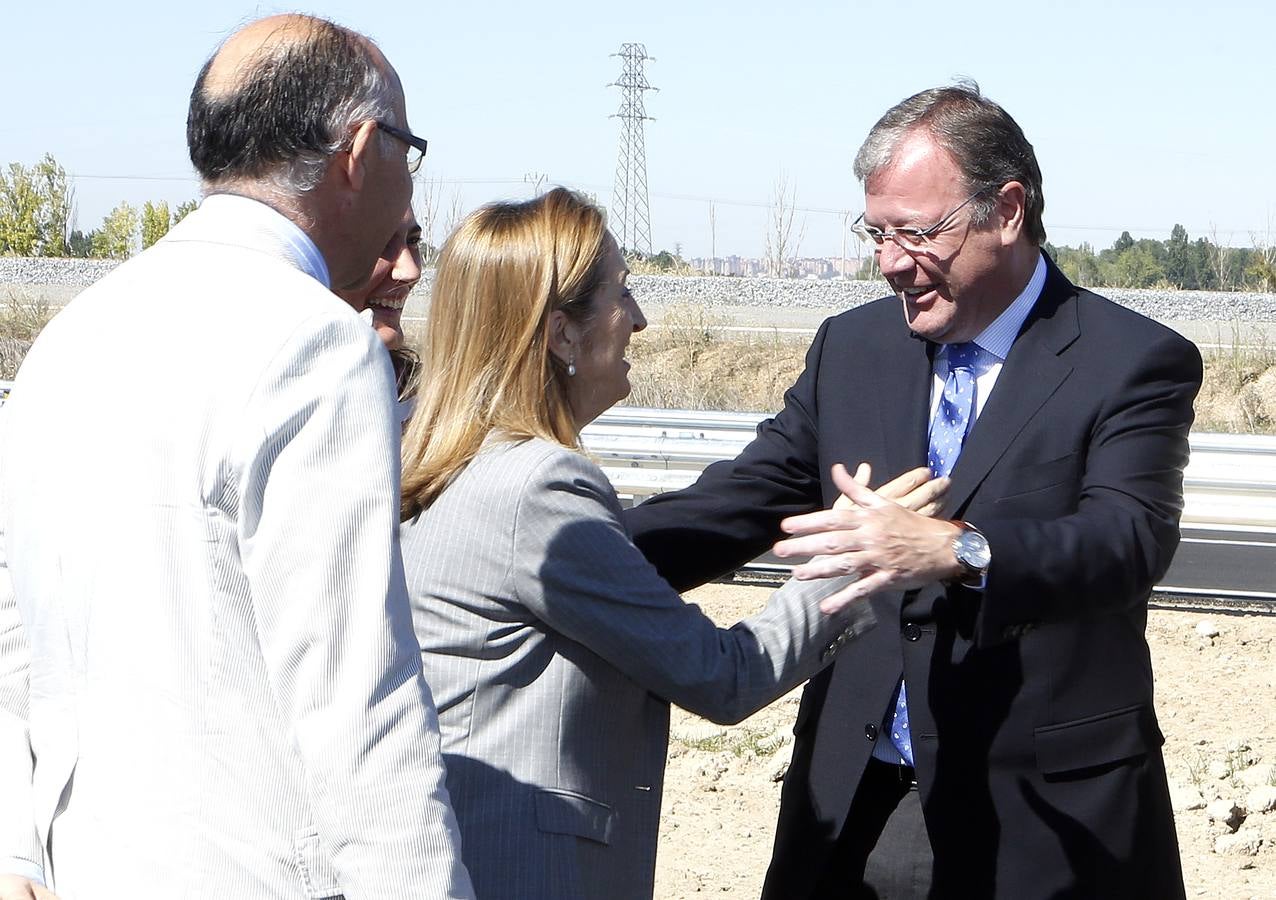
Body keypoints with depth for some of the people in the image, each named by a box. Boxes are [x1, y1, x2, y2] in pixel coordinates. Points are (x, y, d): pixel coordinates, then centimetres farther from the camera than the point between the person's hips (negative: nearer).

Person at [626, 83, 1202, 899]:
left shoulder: (1136, 364, -7)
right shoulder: (851, 348, 9)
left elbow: (1130, 536, -21)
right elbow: (741, 499, 4)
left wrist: (956, 549, -39)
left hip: (1040, 821, -4)